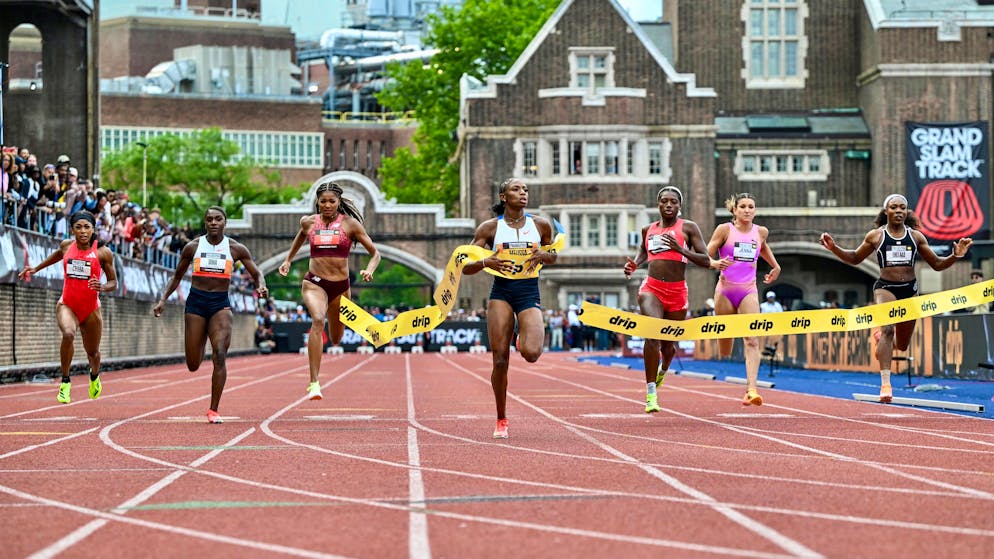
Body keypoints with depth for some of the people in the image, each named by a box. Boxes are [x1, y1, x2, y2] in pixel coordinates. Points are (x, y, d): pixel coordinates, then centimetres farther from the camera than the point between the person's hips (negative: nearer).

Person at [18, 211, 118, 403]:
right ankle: (65, 382, -18)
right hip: (67, 305, 0)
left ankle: (94, 377, 50)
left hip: (91, 308, 0)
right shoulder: (66, 245, 0)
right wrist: (35, 268, 28)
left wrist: (102, 287, -24)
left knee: (92, 351, 13)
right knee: (68, 334, -32)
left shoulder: (103, 252, -8)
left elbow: (114, 283, -2)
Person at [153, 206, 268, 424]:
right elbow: (177, 277, 14)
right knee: (193, 365, 3)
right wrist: (163, 300, 5)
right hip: (196, 302, 1)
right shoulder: (193, 247, 3)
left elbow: (256, 274, 6)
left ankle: (213, 410, -13)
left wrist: (261, 286, -16)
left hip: (220, 304, -1)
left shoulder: (235, 249, 1)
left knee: (220, 355, -20)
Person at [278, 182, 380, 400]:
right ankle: (314, 383, -36)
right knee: (318, 320, -31)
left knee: (336, 339, 15)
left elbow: (375, 253, 0)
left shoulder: (350, 224, -4)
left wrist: (369, 270, -18)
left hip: (341, 285, 1)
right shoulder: (308, 222, 1)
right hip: (314, 282, -1)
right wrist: (288, 260, 25)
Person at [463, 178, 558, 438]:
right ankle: (501, 420, 11)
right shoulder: (490, 227, 0)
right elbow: (466, 268, 1)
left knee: (531, 354, -21)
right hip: (501, 292, 0)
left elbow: (553, 256, 20)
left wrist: (544, 256, -4)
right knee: (500, 360, -5)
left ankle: (523, 338, 19)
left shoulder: (541, 225, 4)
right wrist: (485, 263, -20)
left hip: (529, 292, 0)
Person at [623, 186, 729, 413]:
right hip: (651, 289, 0)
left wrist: (680, 249, -18)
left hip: (677, 292, 0)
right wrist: (634, 265, 10)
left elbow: (706, 261, -4)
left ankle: (663, 370, 50)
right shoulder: (648, 229, 10)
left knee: (669, 343, 11)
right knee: (652, 335, -22)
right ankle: (651, 393, -19)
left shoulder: (688, 228, 0)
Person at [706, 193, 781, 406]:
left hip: (749, 291, 1)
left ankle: (751, 389, -26)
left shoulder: (761, 232, 8)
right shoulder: (725, 230, -3)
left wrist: (775, 266, 31)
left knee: (752, 340, -16)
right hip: (725, 290, -1)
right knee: (724, 344, 7)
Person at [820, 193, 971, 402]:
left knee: (902, 344, 11)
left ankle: (881, 339, 48)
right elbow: (855, 258, 15)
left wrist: (955, 256, -6)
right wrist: (834, 248, 0)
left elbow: (937, 264, 12)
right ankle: (885, 383, -29)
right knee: (887, 329, -26)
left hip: (910, 290, 3)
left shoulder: (916, 236, 6)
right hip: (885, 288, -3)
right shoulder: (876, 236, 2)